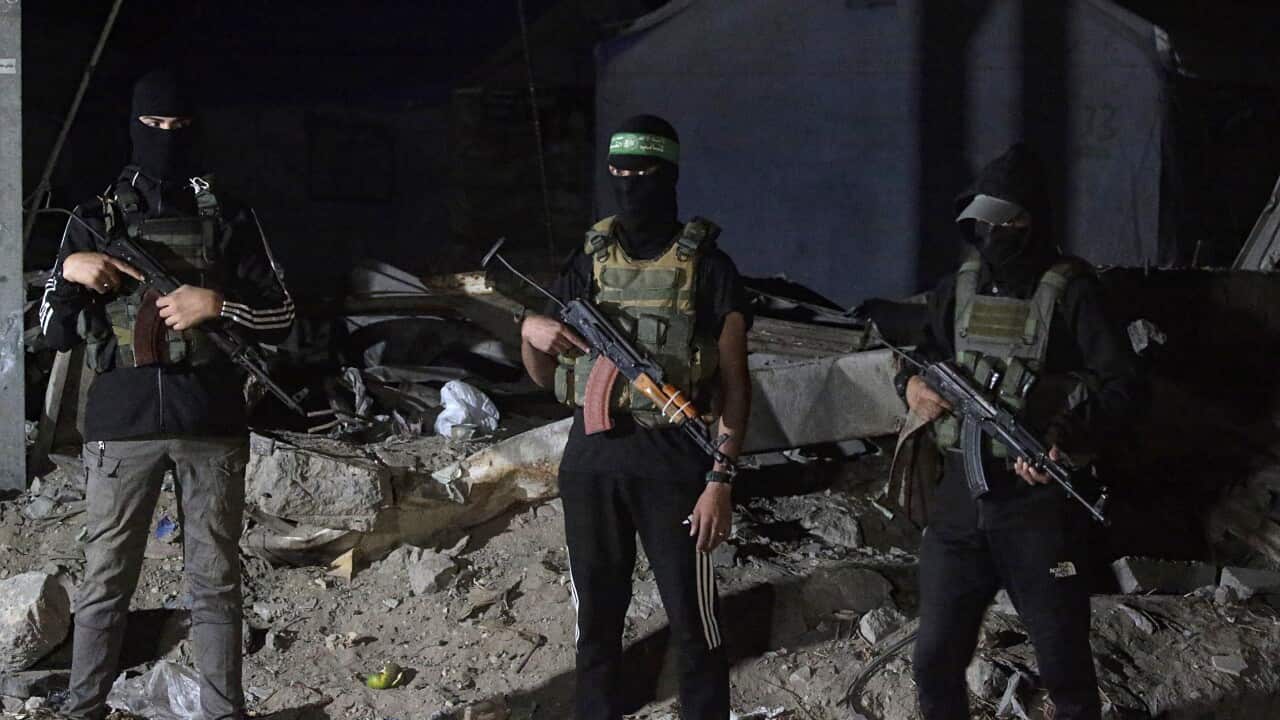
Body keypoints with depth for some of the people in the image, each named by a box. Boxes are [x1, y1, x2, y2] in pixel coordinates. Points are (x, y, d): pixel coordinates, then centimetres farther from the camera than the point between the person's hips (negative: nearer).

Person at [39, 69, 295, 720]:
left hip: (210, 423, 0)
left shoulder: (228, 220, 7)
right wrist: (69, 272, -9)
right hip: (120, 423, 0)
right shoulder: (96, 221, 9)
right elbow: (55, 333, 9)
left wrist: (217, 305, -11)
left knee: (215, 581, 4)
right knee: (105, 581, 3)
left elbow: (280, 317, 7)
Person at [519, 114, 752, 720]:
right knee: (596, 620, 12)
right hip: (590, 461, 4)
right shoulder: (588, 261, 10)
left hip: (672, 464, -4)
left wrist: (720, 480, -13)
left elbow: (734, 384, -5)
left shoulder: (708, 266, -3)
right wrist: (530, 332, -7)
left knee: (694, 624, -1)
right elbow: (545, 377, 15)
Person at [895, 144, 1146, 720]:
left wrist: (1067, 437, -29)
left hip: (1040, 505, -5)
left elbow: (1125, 386, -13)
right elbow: (917, 360, 18)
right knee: (935, 661, 8)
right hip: (959, 502, 5)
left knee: (1064, 666, 6)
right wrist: (912, 384, -7)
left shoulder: (1069, 292, -9)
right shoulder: (957, 291, 7)